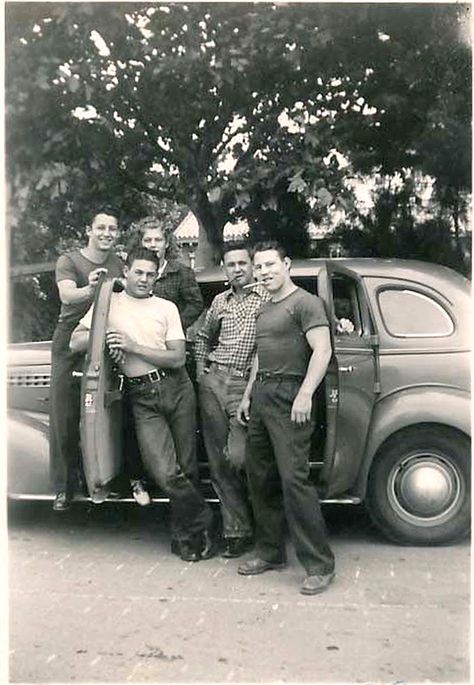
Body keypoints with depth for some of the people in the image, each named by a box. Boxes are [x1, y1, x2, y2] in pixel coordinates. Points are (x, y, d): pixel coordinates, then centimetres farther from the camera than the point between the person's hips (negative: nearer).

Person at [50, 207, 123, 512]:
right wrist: (90, 288, -42)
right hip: (70, 344, -2)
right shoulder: (68, 261, -2)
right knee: (64, 416, 0)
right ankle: (64, 486, 10)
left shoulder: (119, 265, 10)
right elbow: (66, 295, -20)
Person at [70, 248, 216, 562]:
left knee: (187, 468, 5)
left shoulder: (167, 308, 8)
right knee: (165, 472, -14)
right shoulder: (108, 302, 9)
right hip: (142, 397, -1)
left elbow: (178, 358, -2)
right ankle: (203, 520, 10)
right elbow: (76, 342, 7)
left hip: (177, 388, 1)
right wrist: (101, 335, -11)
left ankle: (187, 533, 27)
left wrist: (133, 346, -10)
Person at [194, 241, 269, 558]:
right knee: (218, 461, 5)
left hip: (245, 386, -5)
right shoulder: (220, 300, 18)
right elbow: (203, 337, 31)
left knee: (236, 458, -14)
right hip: (212, 382, 5)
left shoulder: (267, 298, 2)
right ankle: (236, 529, 16)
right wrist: (201, 370, 19)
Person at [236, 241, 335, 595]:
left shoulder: (305, 303, -5)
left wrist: (305, 394, -24)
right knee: (261, 478, 11)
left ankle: (320, 565, -3)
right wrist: (248, 395, 23)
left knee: (294, 479, -13)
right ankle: (271, 552, 23)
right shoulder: (264, 310, 21)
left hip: (289, 396, -9)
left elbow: (322, 350, -15)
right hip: (261, 395, 9)